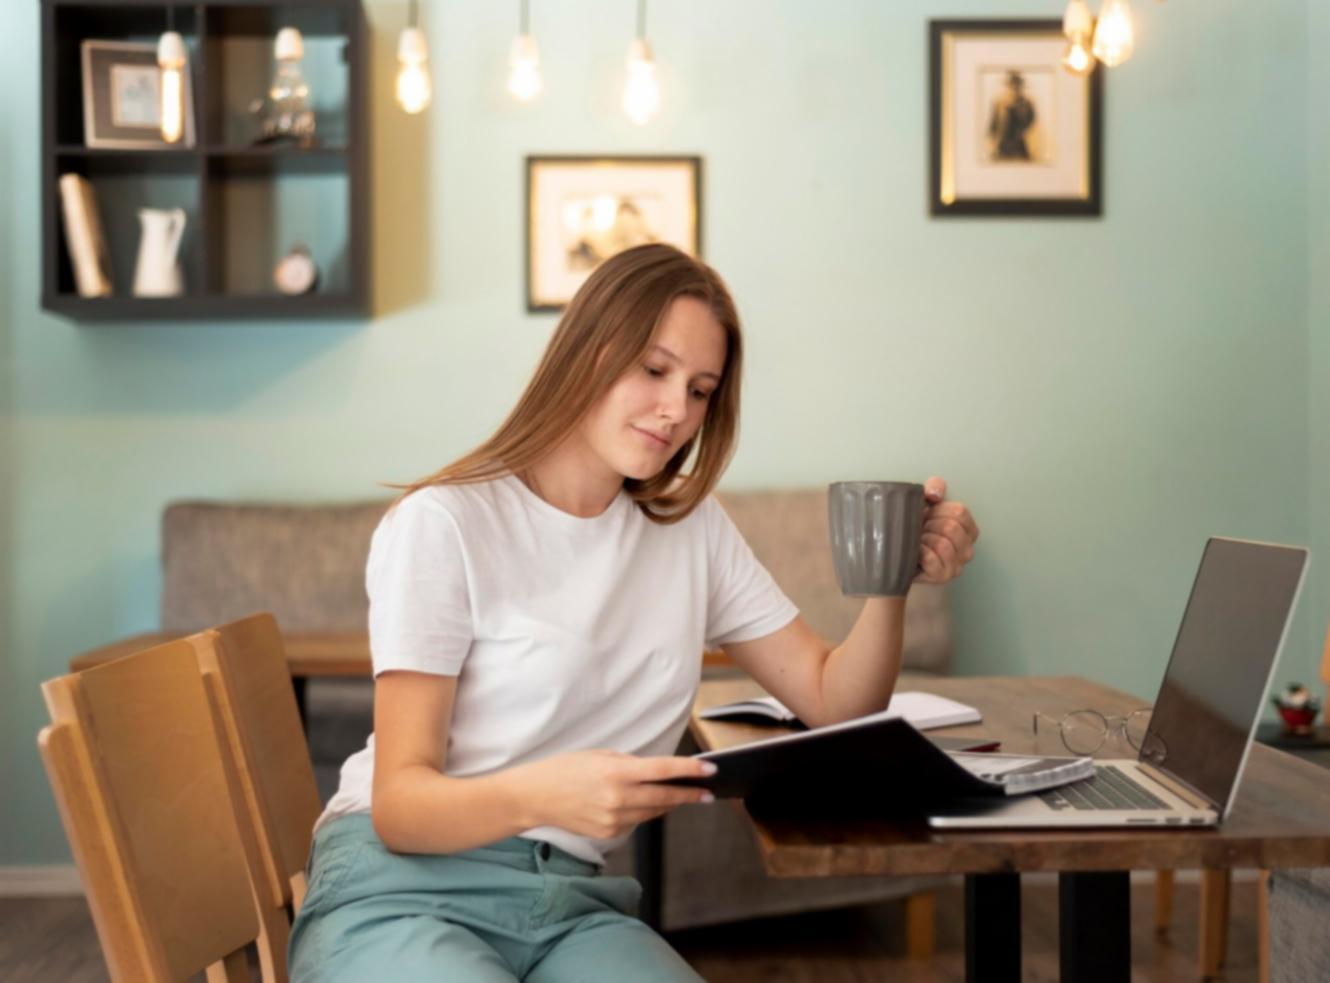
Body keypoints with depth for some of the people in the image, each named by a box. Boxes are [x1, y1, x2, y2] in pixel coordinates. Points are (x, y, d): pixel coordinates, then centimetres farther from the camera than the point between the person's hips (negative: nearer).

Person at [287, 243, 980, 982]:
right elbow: (398, 805, -13)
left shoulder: (692, 532, 12)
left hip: (572, 903, 5)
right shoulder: (444, 524, -8)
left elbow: (833, 701, 9)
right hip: (402, 890, -5)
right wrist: (539, 795, -34)